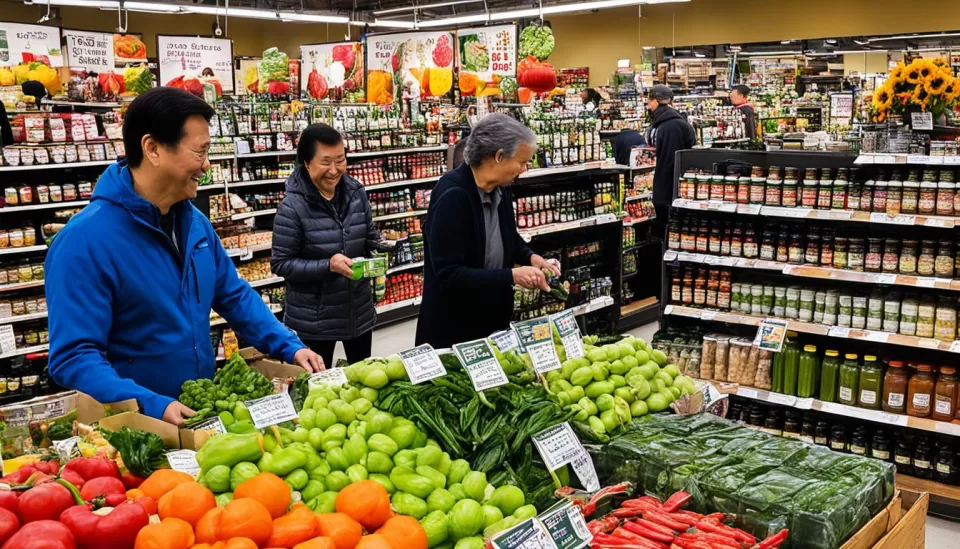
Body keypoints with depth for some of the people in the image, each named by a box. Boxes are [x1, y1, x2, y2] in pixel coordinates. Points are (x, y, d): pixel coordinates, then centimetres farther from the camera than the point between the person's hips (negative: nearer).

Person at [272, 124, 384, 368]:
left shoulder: (356, 193, -3)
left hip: (359, 309, 5)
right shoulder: (293, 206, -18)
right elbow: (281, 263, -15)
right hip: (313, 318, -5)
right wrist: (328, 266, -26)